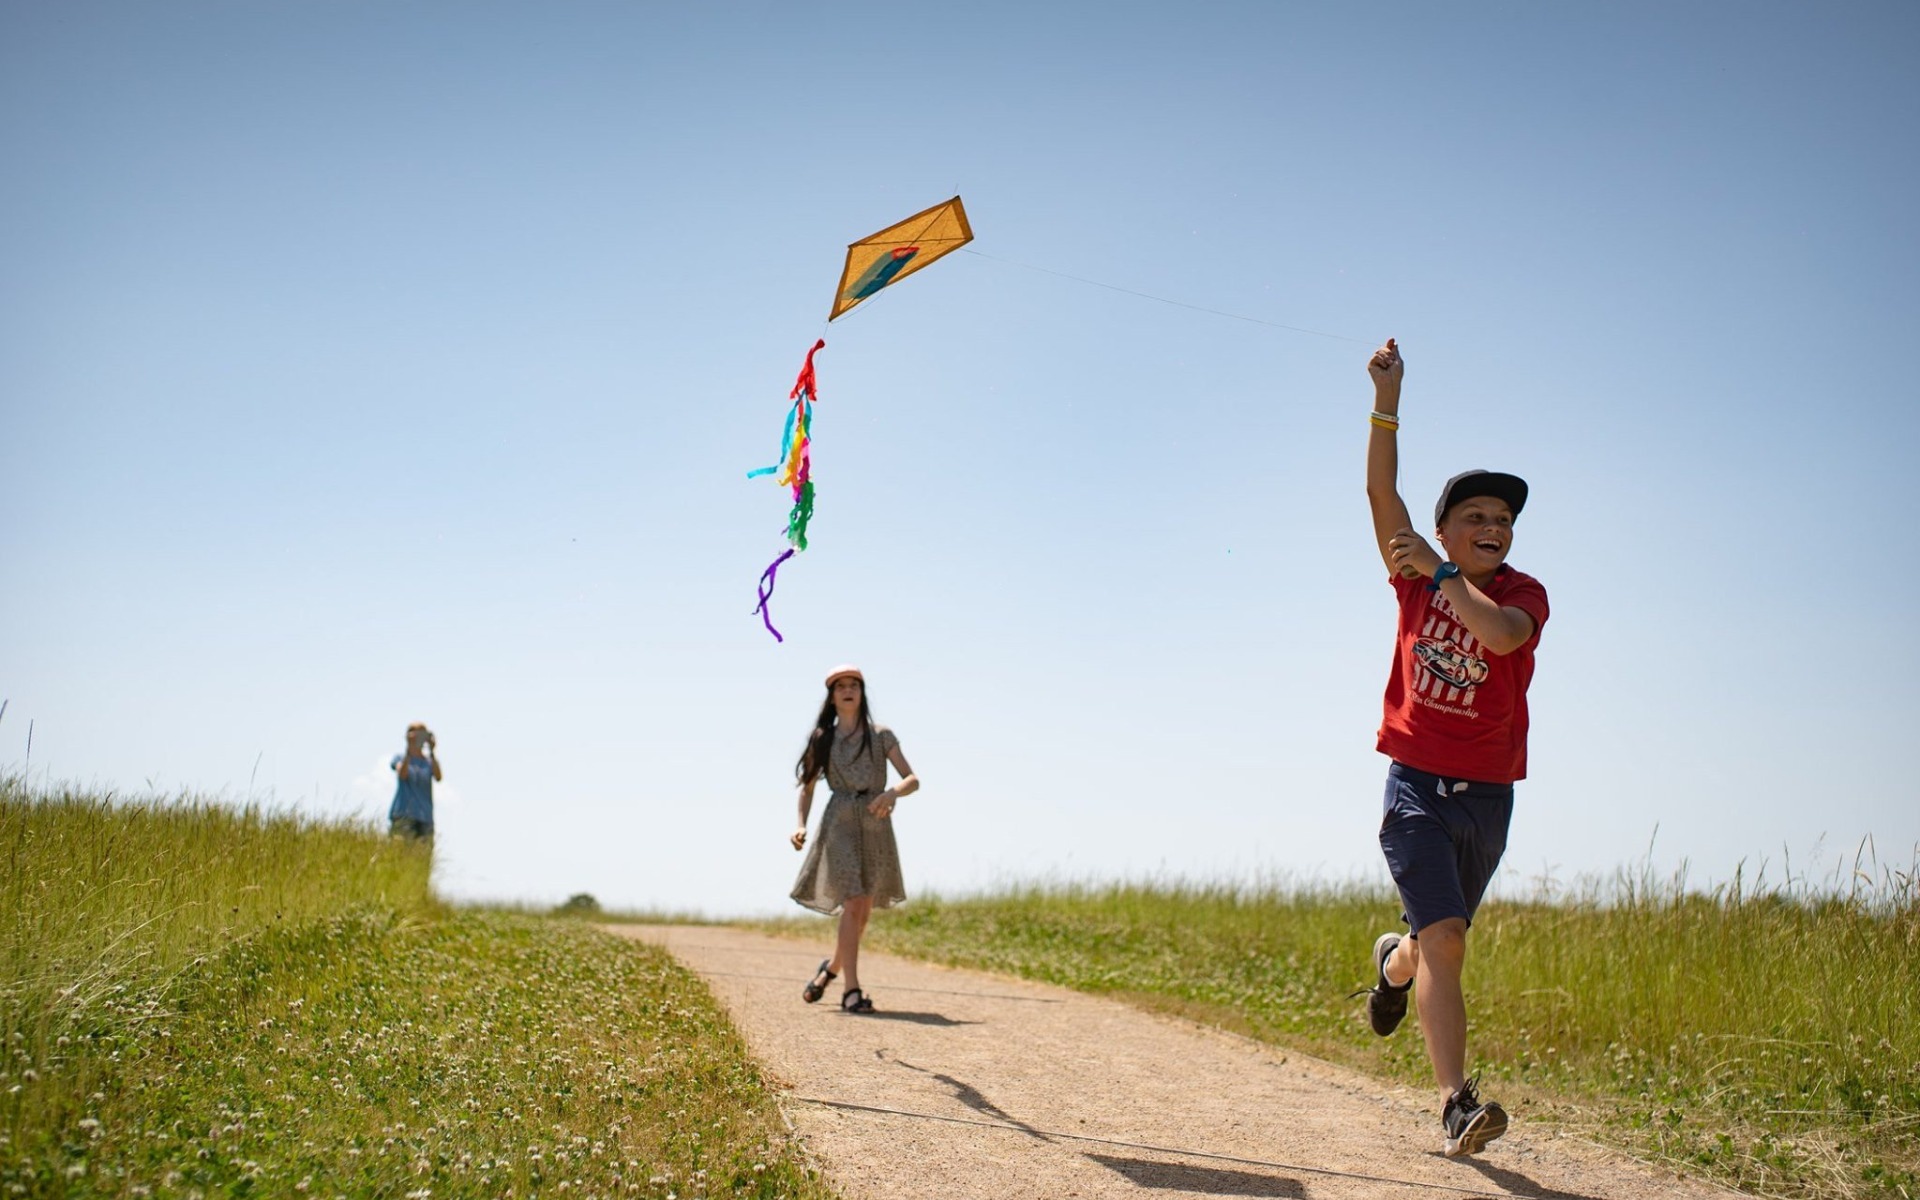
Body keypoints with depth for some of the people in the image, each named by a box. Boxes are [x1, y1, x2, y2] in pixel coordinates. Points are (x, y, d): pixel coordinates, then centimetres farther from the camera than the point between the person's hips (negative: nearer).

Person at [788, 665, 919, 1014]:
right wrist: (801, 826, -2)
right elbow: (807, 787, 13)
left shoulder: (881, 736, 8)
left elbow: (913, 779, 2)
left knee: (864, 910, 6)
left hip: (876, 825, 2)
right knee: (853, 903, -18)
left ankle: (832, 967, 32)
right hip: (840, 822, -2)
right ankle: (850, 990, -19)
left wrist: (893, 792, -20)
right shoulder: (822, 739, 9)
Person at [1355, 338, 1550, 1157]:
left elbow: (1501, 633, -26)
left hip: (1486, 795, 2)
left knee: (1437, 938, 16)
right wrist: (1387, 396, -17)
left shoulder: (1525, 594, -2)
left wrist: (1438, 573, -31)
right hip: (1416, 784, -2)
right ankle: (1456, 1106, -20)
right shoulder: (1416, 577, 2)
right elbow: (1381, 492, -9)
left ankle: (1393, 965, 54)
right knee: (1445, 941, -17)